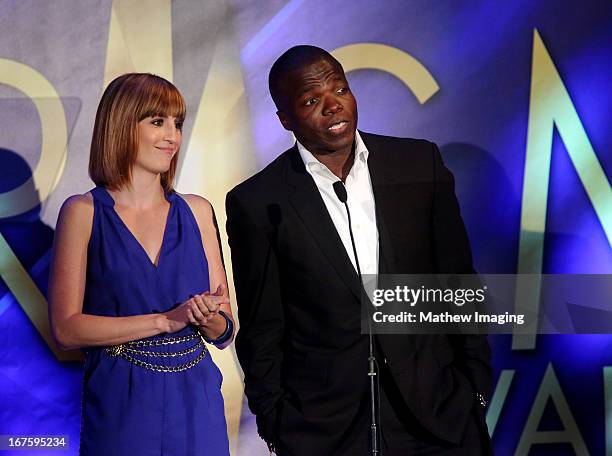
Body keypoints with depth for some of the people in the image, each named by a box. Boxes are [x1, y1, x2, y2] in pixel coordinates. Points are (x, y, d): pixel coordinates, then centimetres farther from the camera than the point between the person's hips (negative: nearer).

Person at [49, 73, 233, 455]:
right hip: (120, 406, -3)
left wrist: (206, 319, -15)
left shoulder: (197, 211, 6)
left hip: (196, 405, 3)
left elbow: (225, 332, 8)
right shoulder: (83, 212, -4)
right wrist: (166, 320, -16)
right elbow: (67, 328, -10)